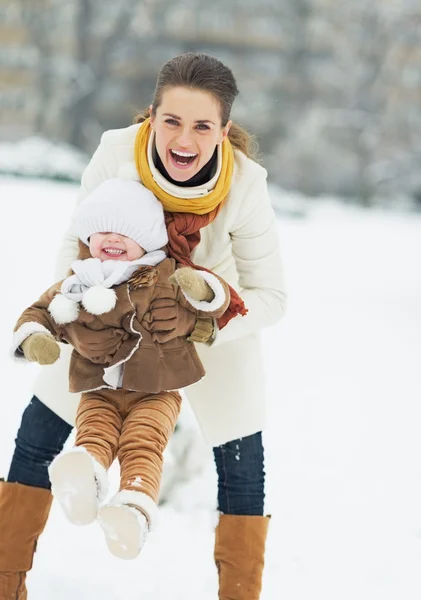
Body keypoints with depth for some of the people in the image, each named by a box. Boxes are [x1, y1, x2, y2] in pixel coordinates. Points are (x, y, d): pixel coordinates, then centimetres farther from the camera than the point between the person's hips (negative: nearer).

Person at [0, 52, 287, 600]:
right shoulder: (117, 153, -32)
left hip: (214, 316, -1)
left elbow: (270, 297, -24)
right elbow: (77, 244, -14)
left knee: (242, 463, -6)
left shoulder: (245, 185, -32)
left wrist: (203, 322, -39)